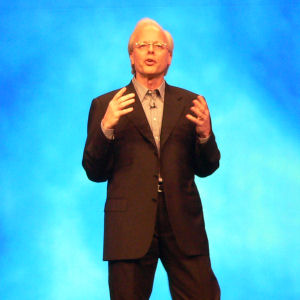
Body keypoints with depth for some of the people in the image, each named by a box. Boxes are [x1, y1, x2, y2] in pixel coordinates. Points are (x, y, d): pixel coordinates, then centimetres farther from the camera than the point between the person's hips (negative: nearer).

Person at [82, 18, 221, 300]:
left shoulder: (190, 103, 13)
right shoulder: (105, 105, 7)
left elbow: (206, 168, 12)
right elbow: (95, 173, 2)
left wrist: (205, 134, -8)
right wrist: (106, 128, -14)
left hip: (183, 225, 2)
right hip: (130, 226, -1)